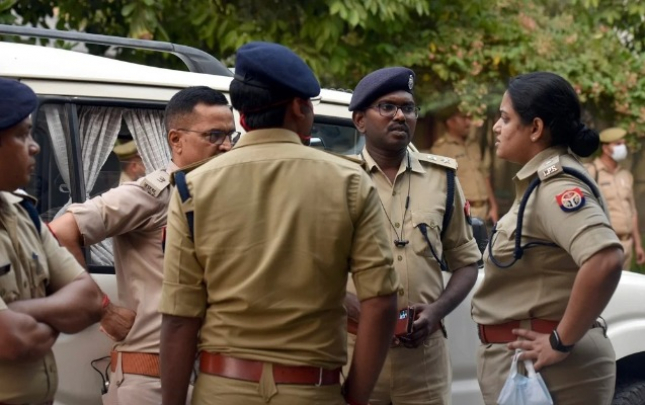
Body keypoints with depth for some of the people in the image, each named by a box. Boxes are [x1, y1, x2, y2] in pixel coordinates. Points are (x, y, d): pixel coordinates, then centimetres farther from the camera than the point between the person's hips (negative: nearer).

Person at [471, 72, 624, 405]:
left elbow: (605, 259, -33)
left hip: (544, 365, -9)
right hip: (522, 360, 9)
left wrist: (561, 342, -25)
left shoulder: (556, 186, -17)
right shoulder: (540, 182, 12)